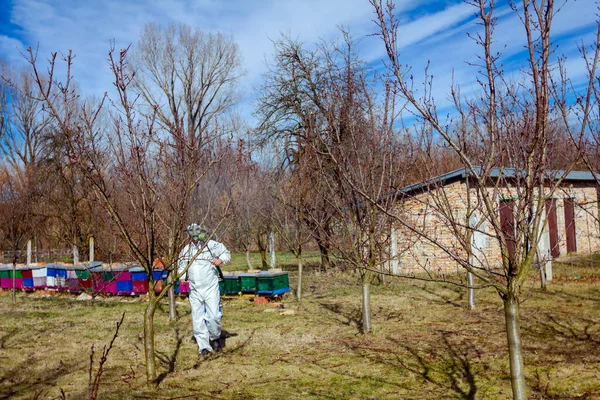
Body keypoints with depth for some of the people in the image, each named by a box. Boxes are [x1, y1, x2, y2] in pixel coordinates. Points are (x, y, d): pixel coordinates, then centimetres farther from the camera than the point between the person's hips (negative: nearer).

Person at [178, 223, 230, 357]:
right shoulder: (186, 250, 4)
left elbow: (226, 253, 6)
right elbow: (181, 265, 20)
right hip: (194, 290, 3)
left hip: (211, 287, -2)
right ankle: (203, 346, 13)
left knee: (213, 316, -6)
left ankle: (215, 338, 22)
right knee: (198, 319, 3)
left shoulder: (212, 245, -5)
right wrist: (183, 277, 2)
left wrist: (221, 260, -15)